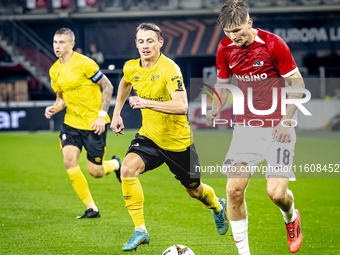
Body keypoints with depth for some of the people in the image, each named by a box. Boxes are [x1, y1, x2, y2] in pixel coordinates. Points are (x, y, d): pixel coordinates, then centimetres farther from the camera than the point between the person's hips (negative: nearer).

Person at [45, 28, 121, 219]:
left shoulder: (84, 63, -14)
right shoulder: (55, 70, 6)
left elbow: (108, 87, -10)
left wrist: (101, 115, -15)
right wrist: (55, 108, -4)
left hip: (94, 123, -5)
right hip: (72, 122, 6)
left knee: (95, 171, -4)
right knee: (69, 161, -15)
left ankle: (115, 164, 34)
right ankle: (91, 208, -3)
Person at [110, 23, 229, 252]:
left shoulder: (169, 69, -24)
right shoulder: (131, 68, -4)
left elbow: (182, 106, -36)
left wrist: (147, 103, -45)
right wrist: (116, 114, 20)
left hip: (177, 141, -4)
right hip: (149, 136, 4)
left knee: (194, 190, 15)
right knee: (128, 169, -25)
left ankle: (218, 207, 52)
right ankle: (140, 231, -17)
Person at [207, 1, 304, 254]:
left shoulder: (273, 44, -12)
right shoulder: (225, 48, 1)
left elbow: (298, 84, -6)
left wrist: (287, 121, -13)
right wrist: (217, 108, -2)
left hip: (277, 128, -4)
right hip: (245, 127, 4)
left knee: (276, 193, -12)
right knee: (234, 189, -9)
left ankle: (291, 219, 26)